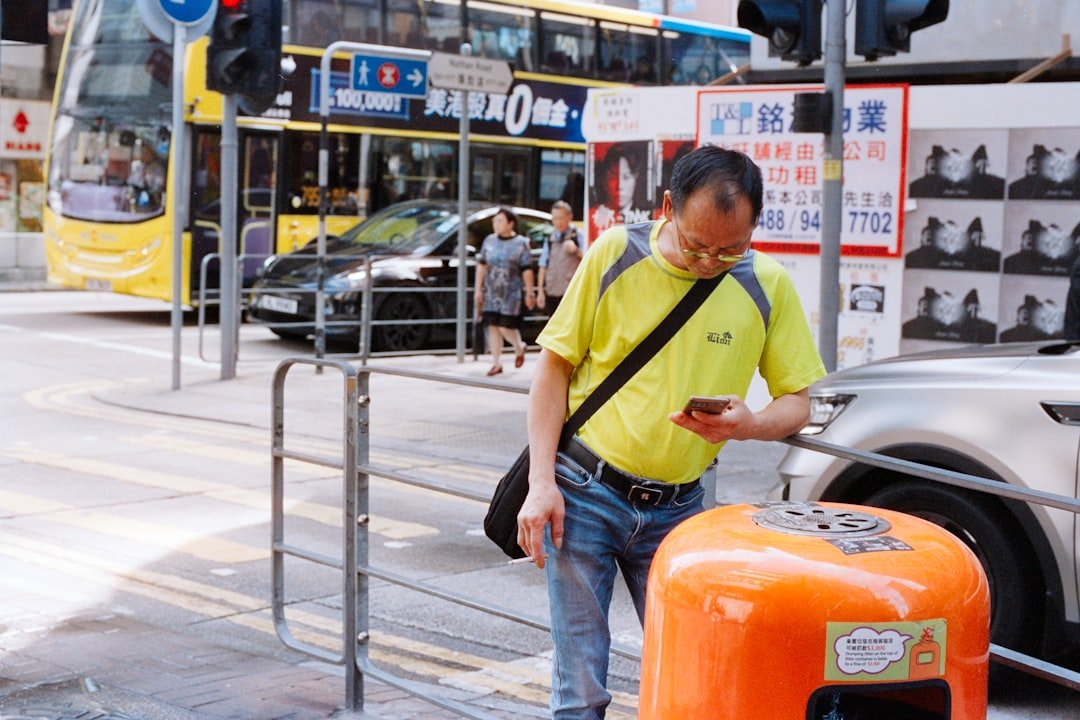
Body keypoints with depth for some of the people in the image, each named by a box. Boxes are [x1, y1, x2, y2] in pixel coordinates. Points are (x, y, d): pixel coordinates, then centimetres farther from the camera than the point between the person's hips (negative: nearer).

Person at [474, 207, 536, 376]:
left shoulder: (520, 243, -4)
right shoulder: (489, 241, 8)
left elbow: (527, 270, -4)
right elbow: (481, 265, 12)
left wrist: (529, 293, -6)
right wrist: (479, 289, 8)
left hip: (512, 294, -4)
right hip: (491, 293, 4)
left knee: (506, 327, -7)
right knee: (492, 326, 2)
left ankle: (519, 348, 25)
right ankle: (496, 363, 10)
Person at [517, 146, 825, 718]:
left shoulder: (768, 286, -2)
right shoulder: (615, 254, -6)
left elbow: (796, 401, 4)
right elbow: (555, 366, 0)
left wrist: (748, 425, -19)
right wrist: (541, 483, -7)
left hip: (678, 508, 2)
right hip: (583, 492, -2)